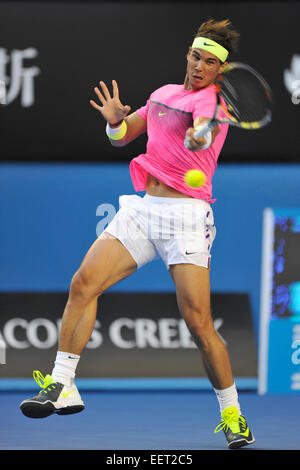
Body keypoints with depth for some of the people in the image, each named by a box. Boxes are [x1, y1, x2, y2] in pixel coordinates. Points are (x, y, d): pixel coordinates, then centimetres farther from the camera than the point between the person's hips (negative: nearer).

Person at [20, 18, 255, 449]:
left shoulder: (213, 101, -6)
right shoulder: (164, 94, 17)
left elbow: (201, 138, -28)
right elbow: (122, 136, 21)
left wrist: (200, 136, -52)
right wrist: (115, 119, -2)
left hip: (186, 215, -6)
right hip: (143, 208, 6)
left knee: (198, 322, -13)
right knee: (83, 284, -10)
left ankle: (232, 415, 3)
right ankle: (62, 387, -4)